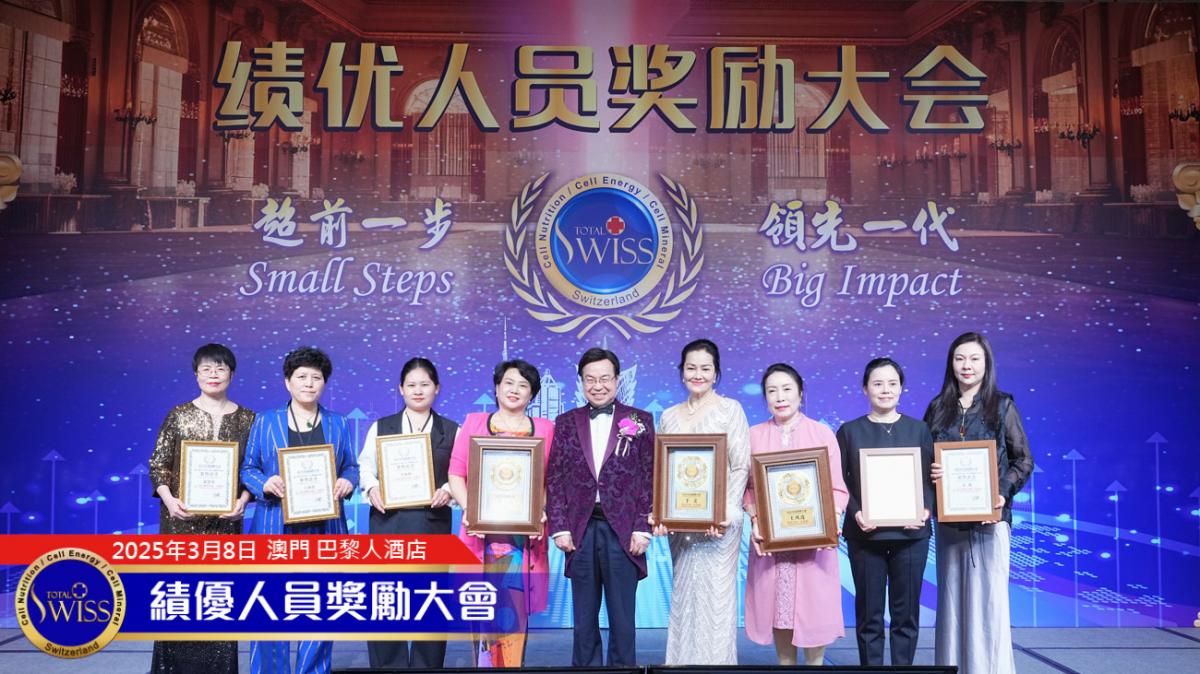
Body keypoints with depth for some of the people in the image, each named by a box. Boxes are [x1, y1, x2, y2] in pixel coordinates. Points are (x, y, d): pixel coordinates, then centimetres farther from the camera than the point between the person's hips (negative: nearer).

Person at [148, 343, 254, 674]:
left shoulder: (246, 419, 4)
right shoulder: (178, 414, 2)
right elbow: (158, 464, 2)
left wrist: (242, 500, -11)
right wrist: (169, 499, -13)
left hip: (225, 520, 1)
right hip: (182, 518, 0)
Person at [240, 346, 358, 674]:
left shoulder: (338, 424, 10)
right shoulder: (265, 422, 5)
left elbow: (351, 467, 13)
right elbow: (247, 468, 6)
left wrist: (347, 482, -9)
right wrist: (265, 484, -15)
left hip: (324, 529, 2)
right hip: (275, 528, -1)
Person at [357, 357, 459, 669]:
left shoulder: (452, 431, 11)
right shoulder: (381, 427, 13)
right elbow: (366, 467, 8)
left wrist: (448, 490, -13)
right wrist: (371, 488, -11)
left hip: (433, 524, 0)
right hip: (388, 523, 0)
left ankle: (427, 666, 17)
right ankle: (388, 666, 11)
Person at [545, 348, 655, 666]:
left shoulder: (640, 421, 3)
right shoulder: (566, 422, 9)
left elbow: (650, 478, 0)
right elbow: (554, 479, 6)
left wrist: (643, 529, -6)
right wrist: (559, 528, -2)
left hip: (623, 532, -2)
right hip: (580, 531, 2)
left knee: (622, 618, 5)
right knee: (584, 619, 10)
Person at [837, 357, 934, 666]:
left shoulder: (919, 430, 8)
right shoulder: (850, 431, 5)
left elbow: (930, 478, 5)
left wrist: (926, 510, -13)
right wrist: (855, 512, -14)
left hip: (910, 533, 1)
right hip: (865, 534, -1)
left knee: (906, 612, 6)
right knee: (869, 614, 4)